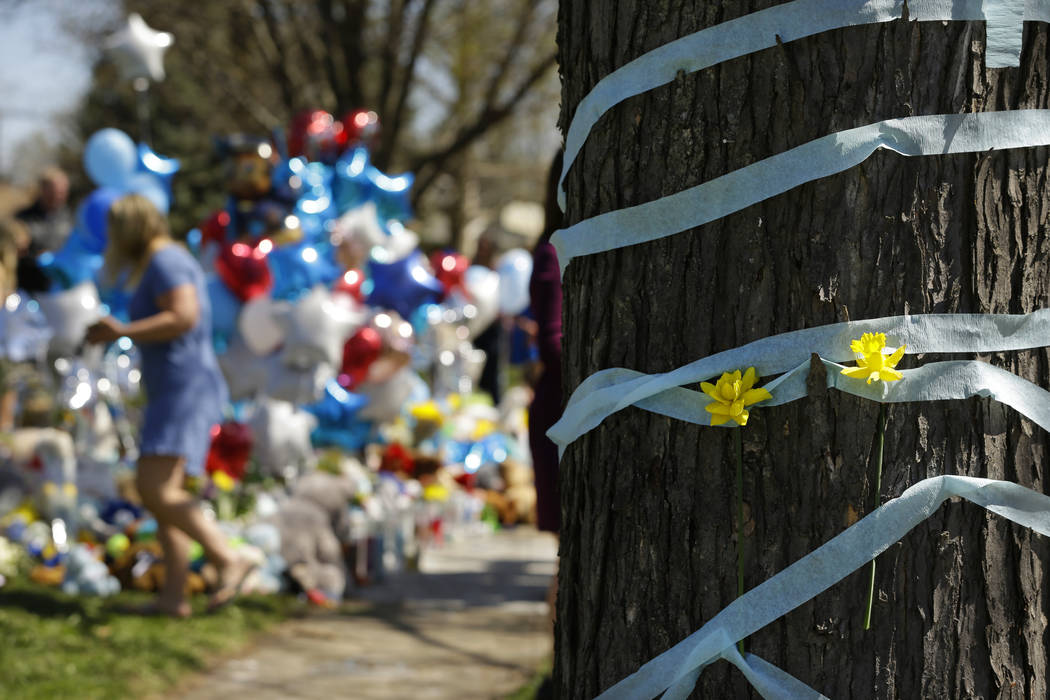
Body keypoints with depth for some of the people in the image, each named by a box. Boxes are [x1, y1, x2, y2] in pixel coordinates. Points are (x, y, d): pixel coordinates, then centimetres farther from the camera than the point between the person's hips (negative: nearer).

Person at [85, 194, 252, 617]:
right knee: (160, 493, 8)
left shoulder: (165, 261, -11)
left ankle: (228, 560, -22)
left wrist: (122, 332, -17)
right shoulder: (172, 262, 21)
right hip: (177, 395, 11)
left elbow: (184, 317, -24)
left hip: (184, 389, -11)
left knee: (154, 489, -20)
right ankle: (174, 596, 3)